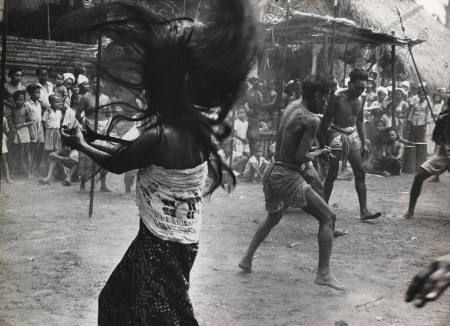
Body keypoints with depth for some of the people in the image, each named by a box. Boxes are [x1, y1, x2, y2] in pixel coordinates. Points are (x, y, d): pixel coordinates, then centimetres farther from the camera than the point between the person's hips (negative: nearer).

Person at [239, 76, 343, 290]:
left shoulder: (292, 106, 11)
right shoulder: (311, 120, -15)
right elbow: (301, 157, -18)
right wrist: (318, 153, -2)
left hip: (272, 172, 9)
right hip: (288, 176, -9)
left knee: (273, 217, 31)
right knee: (328, 218, -3)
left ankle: (247, 259, 30)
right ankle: (323, 273, -10)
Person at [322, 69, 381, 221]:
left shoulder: (360, 100, 5)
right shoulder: (337, 99, -13)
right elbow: (326, 122, -10)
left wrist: (364, 143, 13)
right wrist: (324, 144, -13)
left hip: (353, 136, 6)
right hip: (337, 136, -6)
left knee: (360, 173, -2)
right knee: (332, 174, -2)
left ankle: (364, 211, -2)